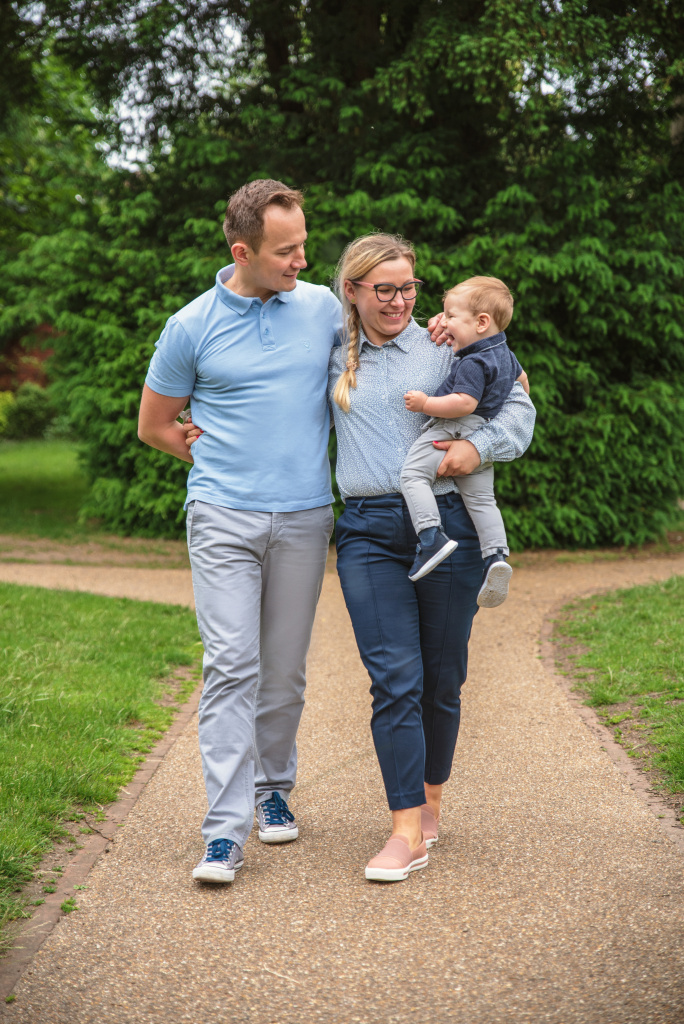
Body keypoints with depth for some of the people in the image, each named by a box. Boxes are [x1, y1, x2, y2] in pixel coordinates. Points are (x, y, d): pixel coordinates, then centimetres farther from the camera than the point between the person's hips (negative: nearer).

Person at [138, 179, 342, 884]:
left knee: (284, 670, 8)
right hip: (223, 516, -2)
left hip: (304, 516, 2)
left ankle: (274, 786, 29)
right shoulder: (191, 327, 0)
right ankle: (226, 828, -9)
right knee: (231, 664, -10)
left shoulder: (324, 307, 7)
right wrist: (221, 462, 8)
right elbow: (154, 426, 11)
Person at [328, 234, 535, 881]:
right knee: (395, 678, -10)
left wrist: (480, 445, -12)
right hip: (368, 532, 1)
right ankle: (407, 831, -7)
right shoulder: (332, 359, 14)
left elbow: (518, 407, 7)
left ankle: (430, 802, 27)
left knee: (441, 680, 7)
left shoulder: (445, 348, 8)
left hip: (447, 524, 0)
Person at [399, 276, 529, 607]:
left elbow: (464, 403, -24)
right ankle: (496, 554, -4)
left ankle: (431, 536, -31)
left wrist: (426, 404, -18)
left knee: (413, 474, -15)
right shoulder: (505, 355, 17)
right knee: (481, 498, 10)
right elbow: (522, 381, 35)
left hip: (453, 430, -10)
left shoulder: (473, 363, -14)